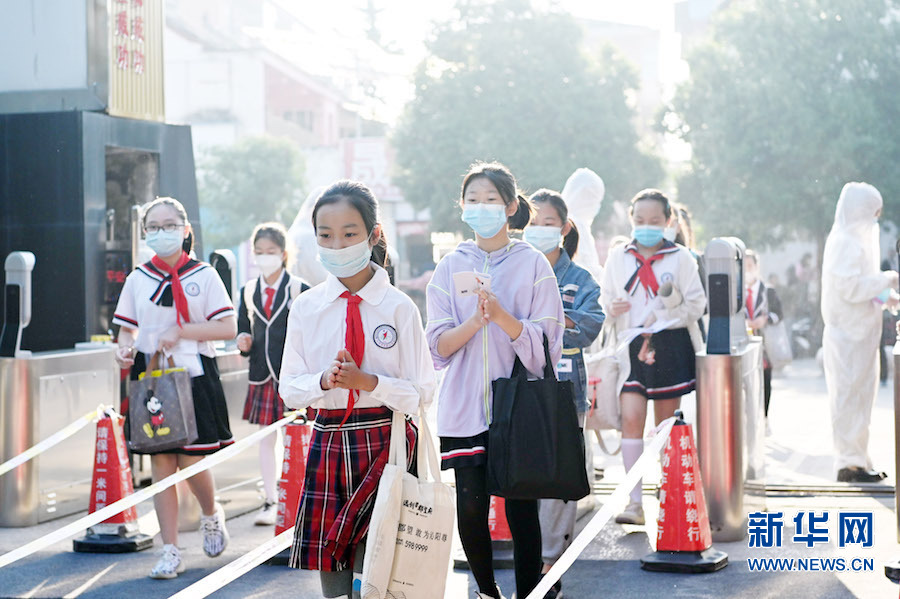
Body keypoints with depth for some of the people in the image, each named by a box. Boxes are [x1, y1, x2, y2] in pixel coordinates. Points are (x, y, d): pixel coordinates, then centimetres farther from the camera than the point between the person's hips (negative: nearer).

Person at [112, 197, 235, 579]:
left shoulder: (204, 275, -1)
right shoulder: (138, 279, 7)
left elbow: (228, 328, -5)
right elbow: (127, 328, 14)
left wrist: (180, 332, -15)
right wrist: (125, 349, -9)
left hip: (194, 376, -2)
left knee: (191, 462, -4)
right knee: (161, 463, 1)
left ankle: (211, 515, 30)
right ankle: (170, 552, 7)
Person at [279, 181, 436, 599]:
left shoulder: (398, 308, -3)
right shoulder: (305, 308, 4)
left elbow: (422, 391, -3)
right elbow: (289, 388, 6)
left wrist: (367, 381, -17)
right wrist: (325, 380, -13)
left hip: (384, 443, -3)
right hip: (327, 443, 3)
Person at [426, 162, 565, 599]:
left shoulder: (533, 264, 2)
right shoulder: (451, 267, 9)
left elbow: (545, 347, -5)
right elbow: (438, 346, 2)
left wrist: (503, 317, -20)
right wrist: (476, 320, -16)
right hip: (465, 409, 2)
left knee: (522, 510, -1)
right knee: (470, 509, 2)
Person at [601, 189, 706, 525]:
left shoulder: (681, 258, 3)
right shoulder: (618, 258, 9)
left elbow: (697, 304, 1)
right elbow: (605, 299, 13)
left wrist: (666, 313, -17)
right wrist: (612, 308, -10)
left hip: (671, 346, -1)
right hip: (632, 346, 1)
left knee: (667, 422, 8)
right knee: (631, 418, -12)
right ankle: (634, 502, -12)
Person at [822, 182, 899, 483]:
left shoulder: (856, 239, 17)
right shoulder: (846, 242, -16)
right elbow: (850, 288, -23)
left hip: (858, 331, 10)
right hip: (849, 333, -10)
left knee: (860, 395, 13)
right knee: (850, 396, -6)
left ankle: (856, 460, 19)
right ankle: (850, 463, -2)